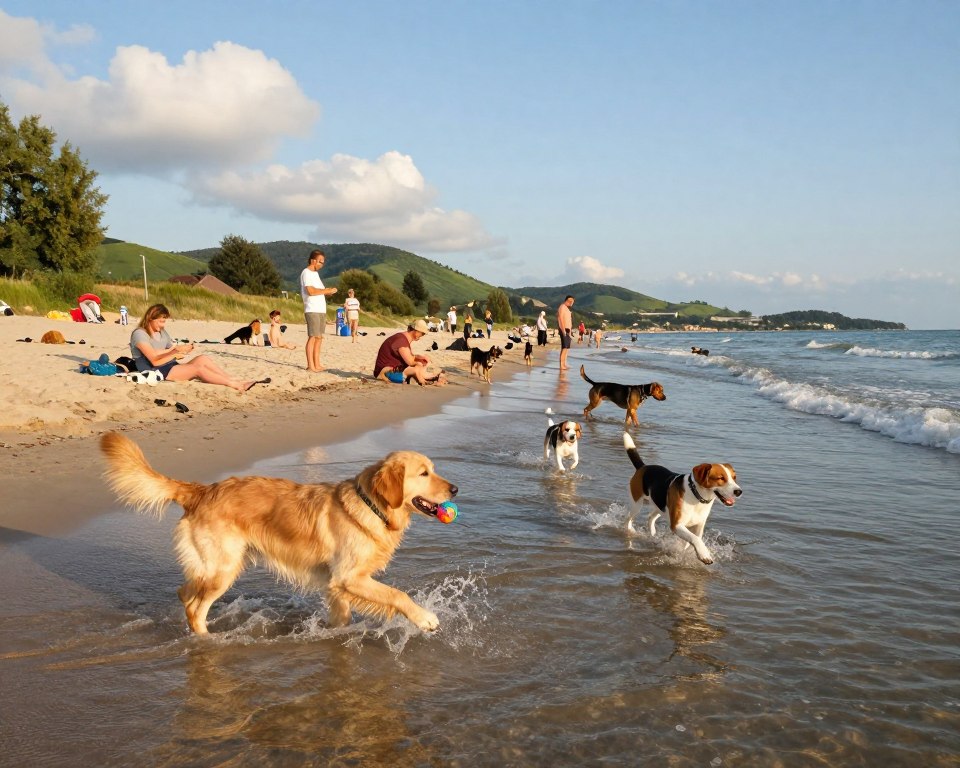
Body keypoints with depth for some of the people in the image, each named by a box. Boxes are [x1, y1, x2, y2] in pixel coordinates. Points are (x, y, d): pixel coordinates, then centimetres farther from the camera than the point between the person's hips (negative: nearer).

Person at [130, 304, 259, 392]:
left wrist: (182, 351, -6)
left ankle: (238, 382, -20)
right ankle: (236, 386, -26)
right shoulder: (139, 334, -8)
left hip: (170, 368, 8)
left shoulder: (162, 333, 19)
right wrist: (176, 351, -20)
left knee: (202, 359, -13)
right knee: (198, 368, -24)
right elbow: (154, 360, -18)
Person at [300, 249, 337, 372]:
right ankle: (310, 365, -8)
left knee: (319, 337, 7)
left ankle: (317, 364, 10)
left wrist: (327, 292, 3)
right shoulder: (306, 273, -8)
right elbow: (311, 291, -19)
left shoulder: (315, 273, 21)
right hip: (312, 310, -9)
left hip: (321, 310, 9)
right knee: (313, 337, -9)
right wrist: (327, 290, -13)